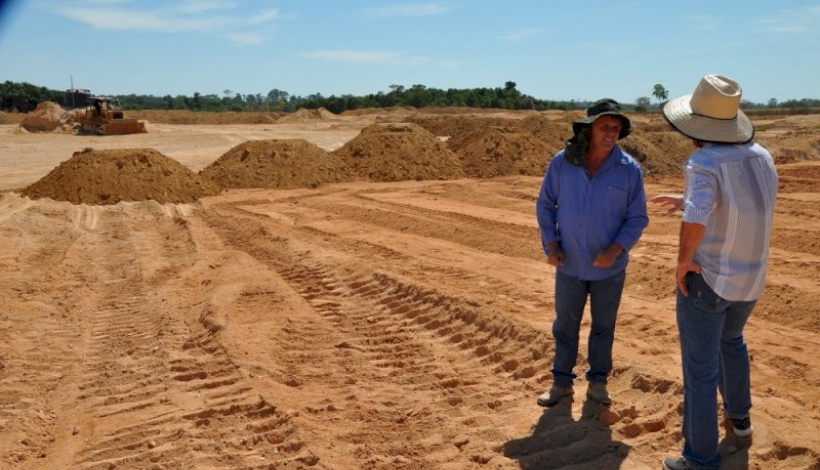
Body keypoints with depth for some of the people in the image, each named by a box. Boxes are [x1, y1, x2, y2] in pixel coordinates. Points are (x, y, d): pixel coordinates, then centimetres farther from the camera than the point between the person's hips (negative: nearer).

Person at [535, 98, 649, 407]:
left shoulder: (630, 169, -12)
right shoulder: (562, 162, -9)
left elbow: (637, 218, -6)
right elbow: (545, 205, 0)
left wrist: (616, 249, -21)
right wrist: (550, 244, -10)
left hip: (609, 266, -1)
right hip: (570, 263, 1)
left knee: (603, 326, 14)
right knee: (565, 324, 13)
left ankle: (597, 382, 33)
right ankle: (562, 382, 29)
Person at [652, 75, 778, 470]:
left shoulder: (704, 163, -23)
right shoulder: (761, 157, 1)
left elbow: (696, 219, -40)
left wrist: (683, 261, -22)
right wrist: (686, 201, 19)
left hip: (705, 280, -7)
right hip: (749, 280, 7)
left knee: (699, 368, 6)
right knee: (731, 338, 34)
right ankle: (738, 415, 52)